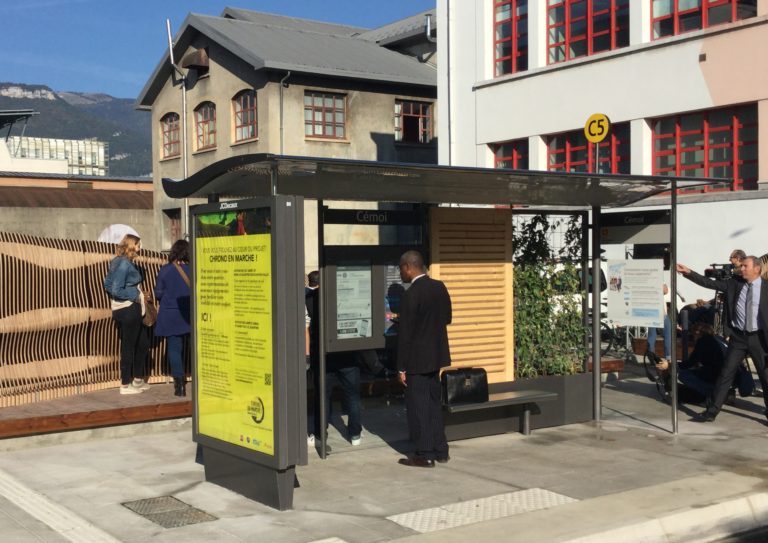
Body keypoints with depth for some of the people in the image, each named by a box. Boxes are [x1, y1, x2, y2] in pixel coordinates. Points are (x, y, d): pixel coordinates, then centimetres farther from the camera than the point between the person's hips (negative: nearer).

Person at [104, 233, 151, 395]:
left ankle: (138, 379, 29)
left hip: (132, 310, 10)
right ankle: (125, 384, 12)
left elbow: (108, 285, 12)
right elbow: (116, 290, -23)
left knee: (143, 343, 18)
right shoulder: (124, 263, -18)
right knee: (128, 346, 2)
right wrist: (135, 294, -13)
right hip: (128, 310, -10)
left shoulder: (118, 262, 10)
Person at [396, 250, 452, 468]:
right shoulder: (439, 287, 3)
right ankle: (440, 450, 23)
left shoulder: (411, 295, -19)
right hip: (436, 354, 8)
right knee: (434, 404, 17)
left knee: (418, 407, 2)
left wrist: (402, 368, -12)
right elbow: (446, 318, 14)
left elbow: (405, 334, -17)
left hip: (417, 359, -8)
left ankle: (424, 455, 7)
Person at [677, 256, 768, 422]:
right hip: (738, 337, 2)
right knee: (726, 374, 2)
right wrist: (689, 273, -12)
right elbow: (709, 283, -2)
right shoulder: (734, 283, 2)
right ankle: (711, 411, 6)